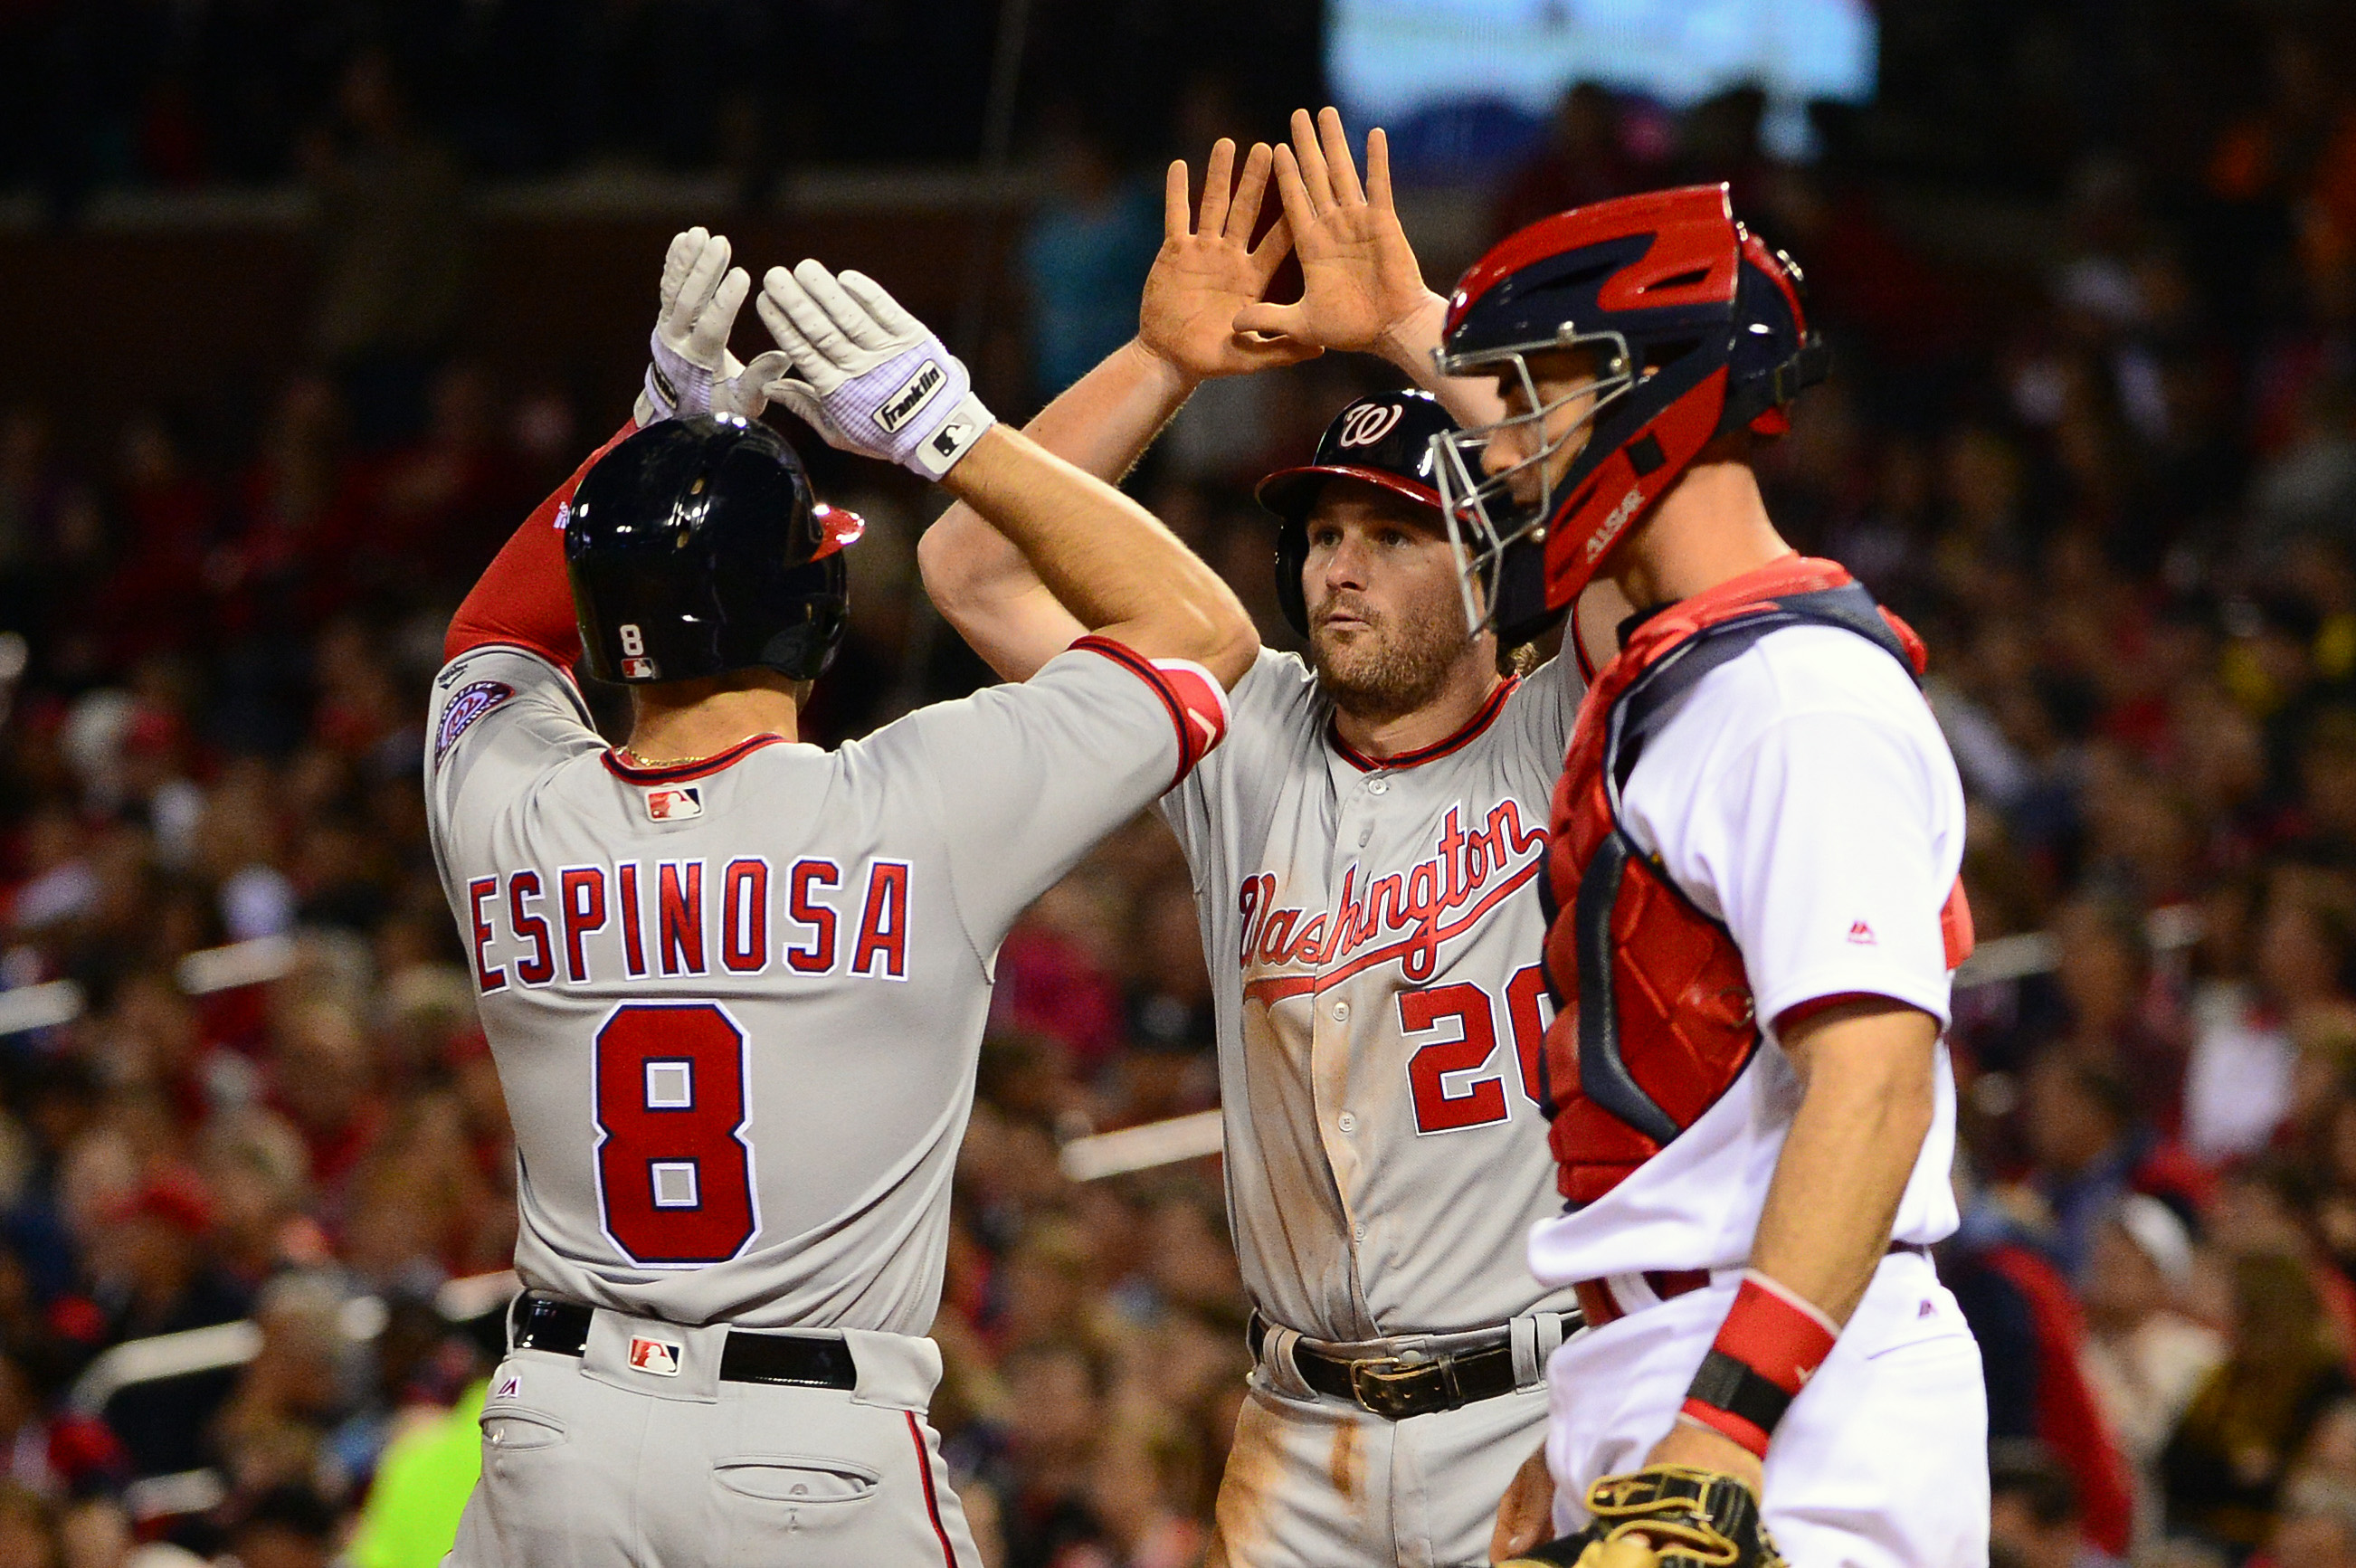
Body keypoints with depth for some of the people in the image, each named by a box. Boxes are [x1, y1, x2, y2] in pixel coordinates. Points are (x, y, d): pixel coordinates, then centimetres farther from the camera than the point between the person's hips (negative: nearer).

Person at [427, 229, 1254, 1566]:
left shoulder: (504, 815, -1)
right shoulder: (911, 814, -12)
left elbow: (499, 636, 25)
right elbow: (1202, 628, 1)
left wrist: (659, 429, 17)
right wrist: (947, 428, 0)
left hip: (555, 1441, 4)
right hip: (820, 1459, -3)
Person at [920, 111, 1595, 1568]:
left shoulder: (1567, 745, -3)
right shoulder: (1249, 746, 9)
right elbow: (975, 568, 6)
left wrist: (1413, 327, -21)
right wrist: (1163, 360, -4)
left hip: (1543, 1399, -4)